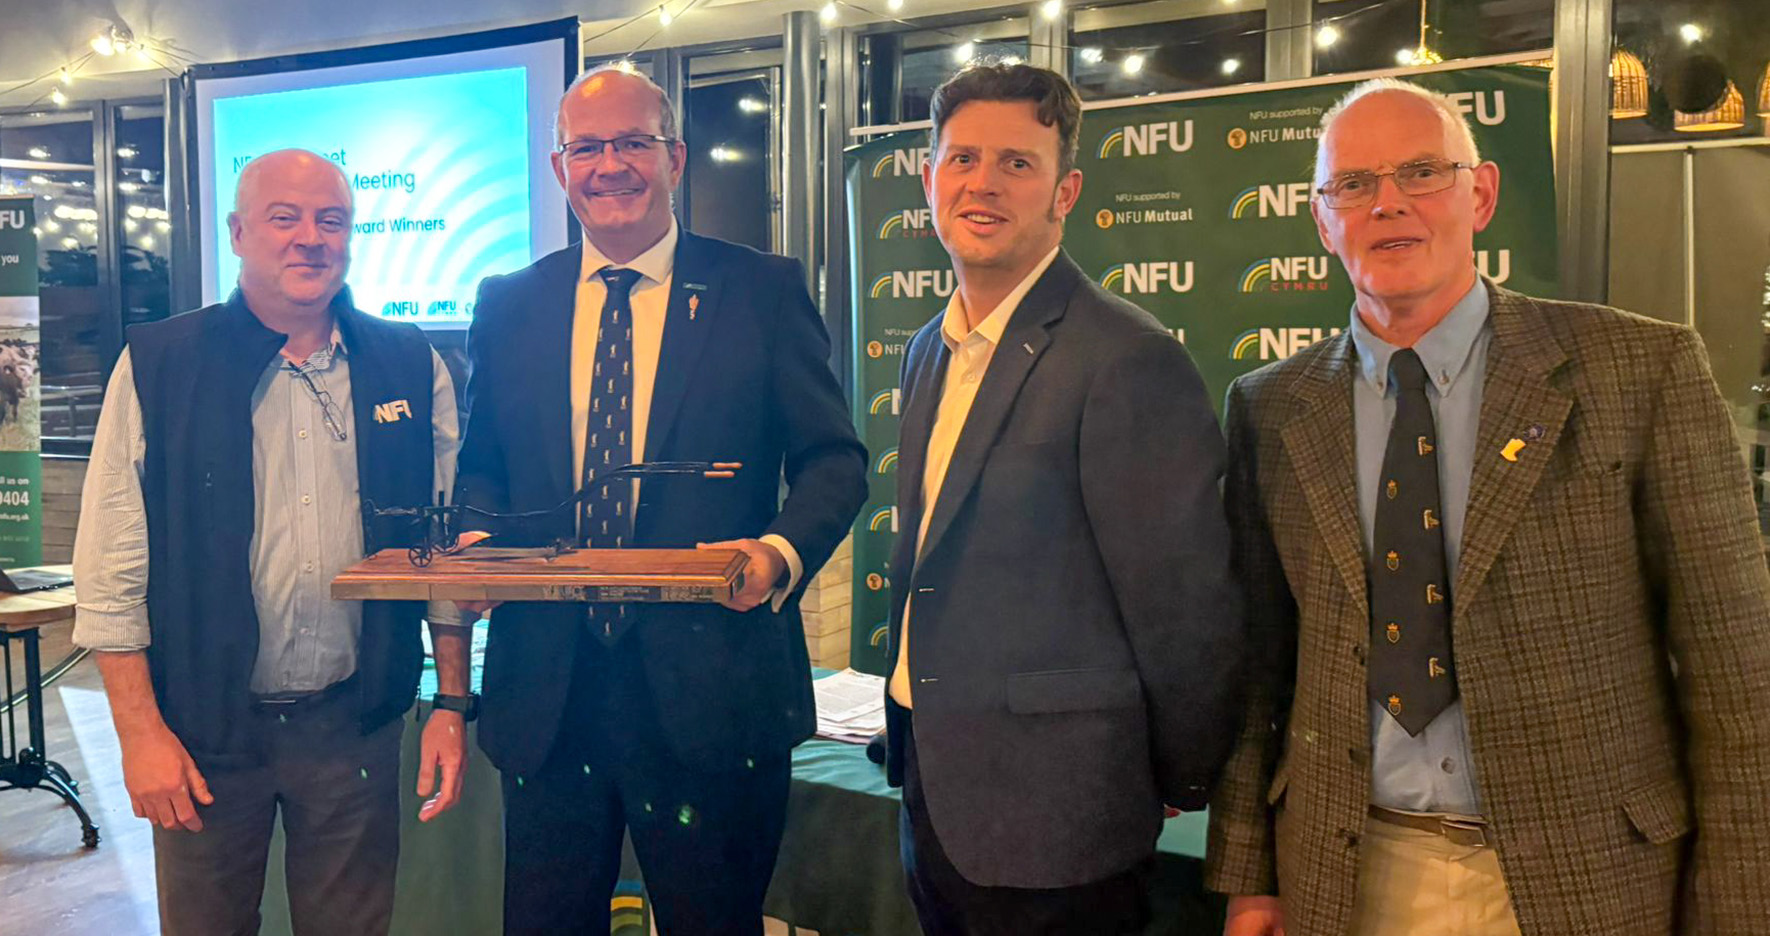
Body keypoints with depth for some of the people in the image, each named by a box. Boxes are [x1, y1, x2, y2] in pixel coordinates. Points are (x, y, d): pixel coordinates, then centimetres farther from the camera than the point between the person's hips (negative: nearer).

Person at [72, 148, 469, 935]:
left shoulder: (413, 367, 1)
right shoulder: (155, 366, -4)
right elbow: (112, 567, -4)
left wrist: (452, 703, 2)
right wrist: (140, 730, -8)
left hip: (356, 722, 2)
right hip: (205, 726, -1)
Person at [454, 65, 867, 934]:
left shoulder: (764, 291, -1)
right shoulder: (507, 305, 9)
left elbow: (833, 457, -1)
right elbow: (481, 467, 14)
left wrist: (782, 551, -20)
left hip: (709, 690, -2)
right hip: (544, 693, 3)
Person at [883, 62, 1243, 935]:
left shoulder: (1131, 361, -19)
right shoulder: (929, 351, 8)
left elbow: (1184, 608, -16)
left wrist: (1183, 782, -5)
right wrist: (907, 722, 16)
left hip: (1053, 813, -7)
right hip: (934, 790, 8)